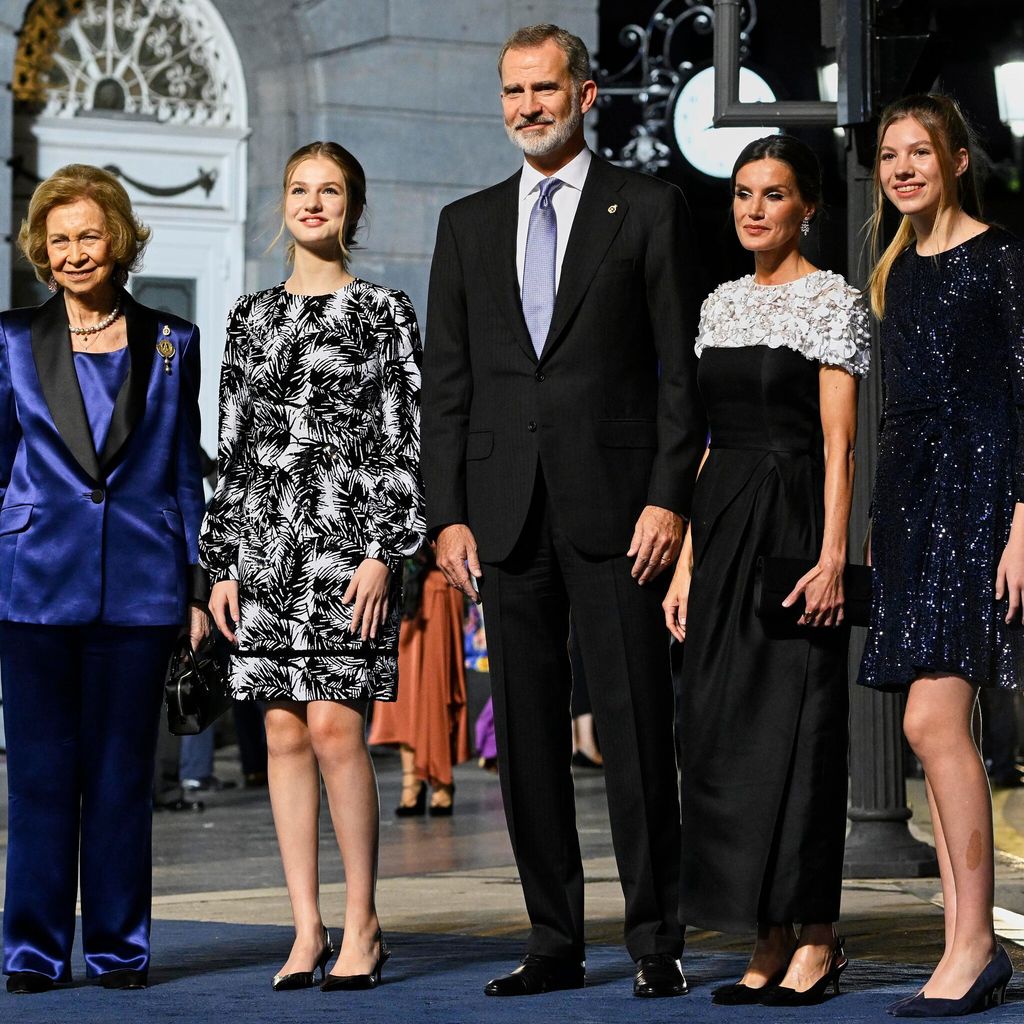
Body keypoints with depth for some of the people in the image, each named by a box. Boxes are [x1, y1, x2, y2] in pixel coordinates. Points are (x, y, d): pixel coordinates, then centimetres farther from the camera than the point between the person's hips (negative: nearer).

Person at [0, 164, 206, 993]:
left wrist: (198, 582, 5)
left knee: (123, 770, 4)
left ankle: (120, 946, 12)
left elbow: (186, 469, 10)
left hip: (139, 583, 0)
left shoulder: (171, 343, 8)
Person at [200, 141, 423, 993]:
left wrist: (385, 553, -11)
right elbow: (233, 447, 15)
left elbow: (404, 441, -2)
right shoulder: (251, 317, 14)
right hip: (264, 539, 4)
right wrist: (222, 562, 9)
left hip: (348, 538, -4)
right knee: (285, 733, 3)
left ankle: (361, 922, 1)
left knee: (334, 725, -11)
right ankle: (307, 930, 7)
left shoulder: (384, 312, 3)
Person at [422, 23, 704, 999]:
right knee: (526, 734, 5)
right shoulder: (468, 223, 15)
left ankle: (655, 940, 3)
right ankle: (554, 940, 12)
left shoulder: (648, 208, 5)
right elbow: (445, 381, 12)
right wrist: (447, 514, 3)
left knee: (636, 726, -4)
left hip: (614, 505, -4)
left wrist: (669, 497, -9)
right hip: (505, 511, 4)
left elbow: (680, 366, 0)